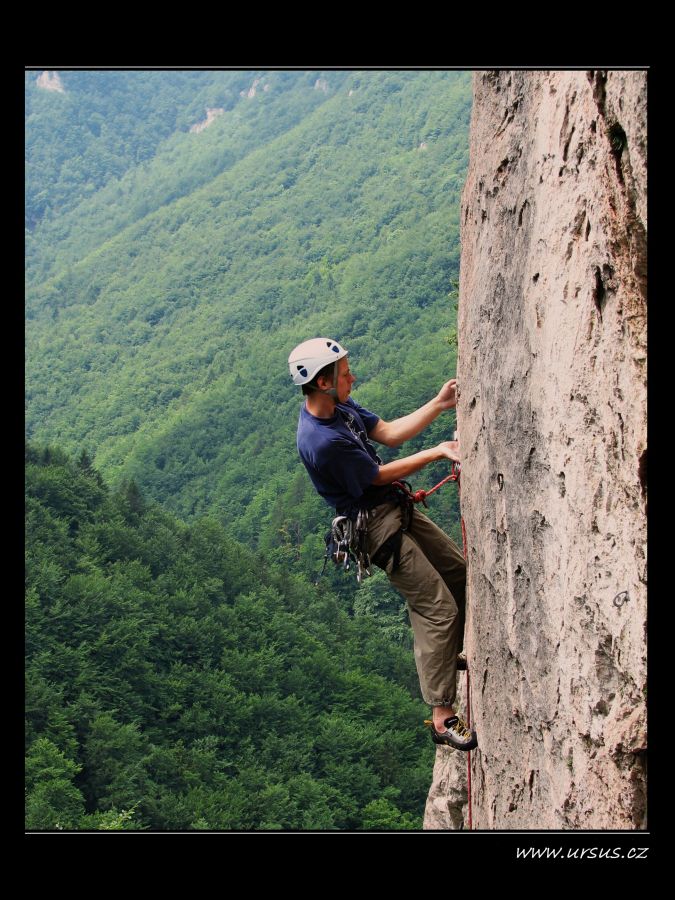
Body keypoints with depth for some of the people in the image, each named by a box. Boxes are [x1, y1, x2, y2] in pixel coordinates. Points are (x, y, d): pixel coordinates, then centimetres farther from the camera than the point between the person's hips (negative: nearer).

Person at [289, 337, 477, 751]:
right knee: (438, 608, -10)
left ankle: (447, 656, 37)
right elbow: (380, 476, -18)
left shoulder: (341, 406, 0)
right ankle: (443, 718, -5)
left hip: (397, 508, 10)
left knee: (460, 570, 18)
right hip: (377, 525, -10)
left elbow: (389, 433, 7)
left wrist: (440, 404, 0)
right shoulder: (323, 441, -29)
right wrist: (437, 453, -11)